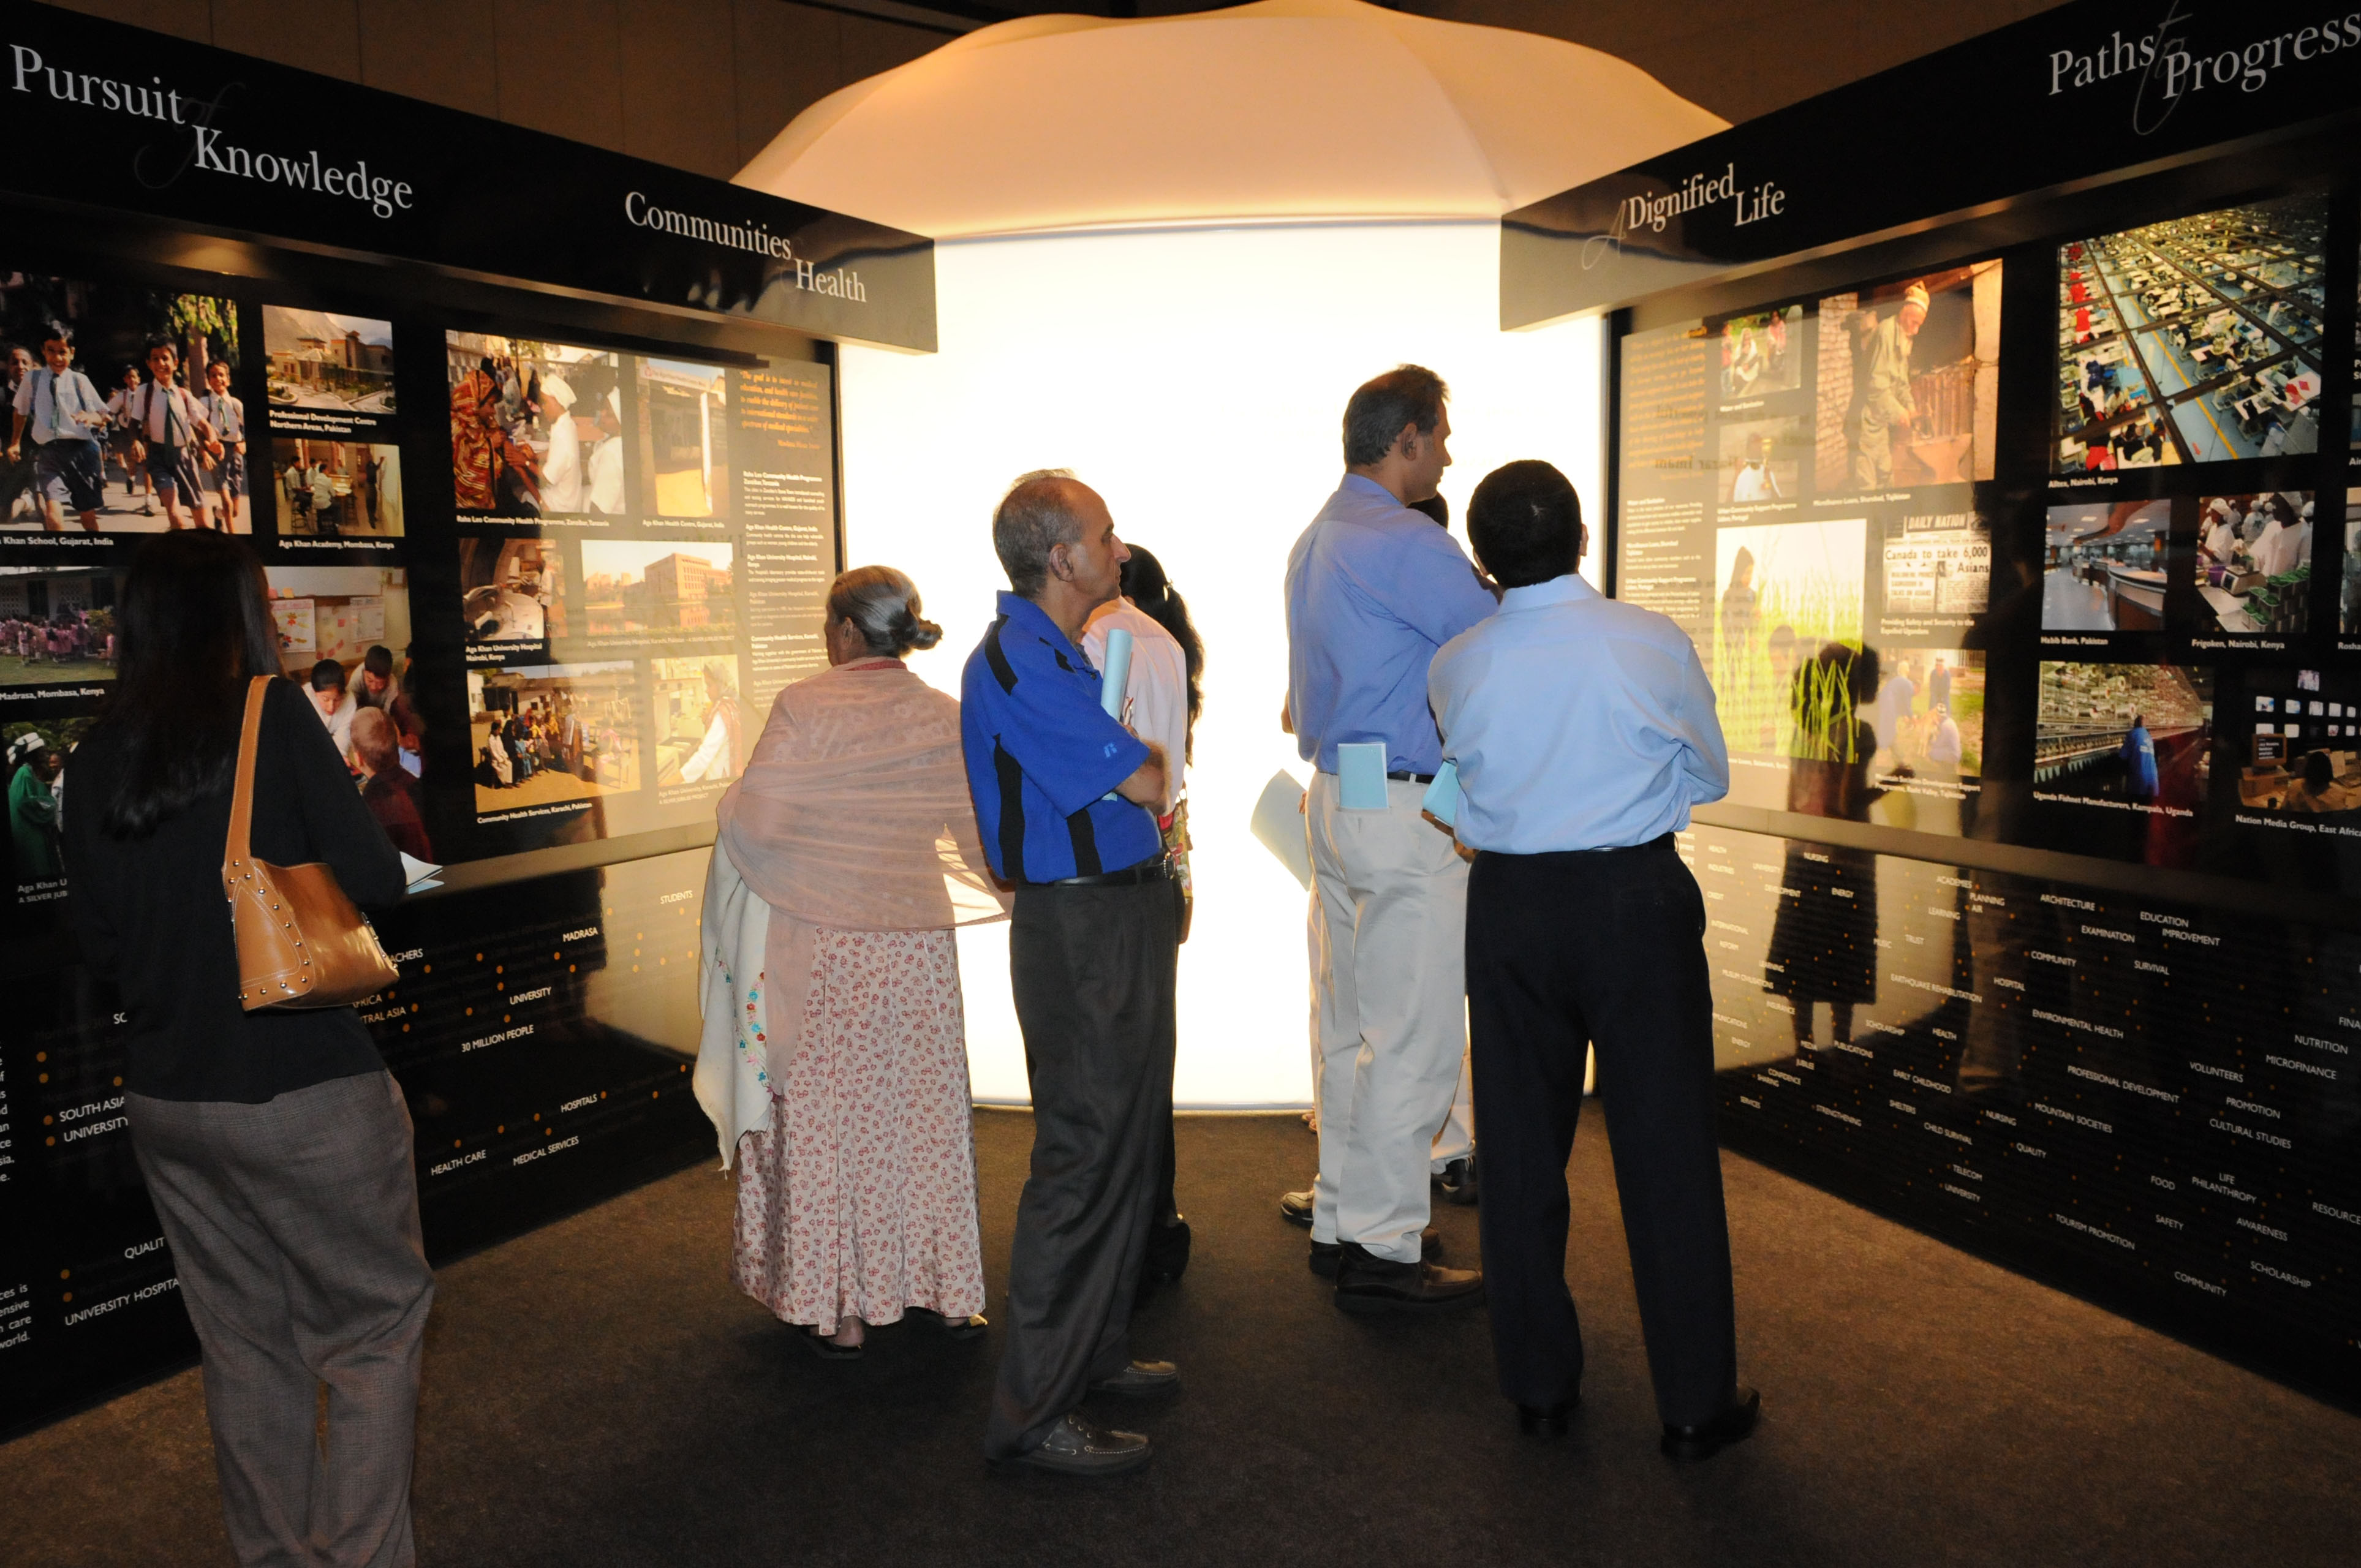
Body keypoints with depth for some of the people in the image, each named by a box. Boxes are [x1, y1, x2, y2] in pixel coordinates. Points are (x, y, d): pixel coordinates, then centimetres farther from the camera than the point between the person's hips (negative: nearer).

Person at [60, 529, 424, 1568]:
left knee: (243, 1344, 18)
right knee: (375, 1325, 8)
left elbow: (99, 943, 10)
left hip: (164, 1094, 6)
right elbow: (375, 881, -14)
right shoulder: (273, 715, -11)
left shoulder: (97, 758, 5)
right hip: (305, 1091, -6)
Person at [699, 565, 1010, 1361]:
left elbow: (754, 820, -15)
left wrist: (728, 799, 7)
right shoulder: (945, 718, 0)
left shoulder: (806, 708, -11)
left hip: (823, 944, -3)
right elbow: (984, 833, 4)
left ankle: (839, 1308, 17)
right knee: (924, 1112, 15)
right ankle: (945, 1290, 26)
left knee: (829, 1117, 9)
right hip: (920, 942, 3)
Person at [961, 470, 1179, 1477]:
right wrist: (1145, 757, 3)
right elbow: (1142, 781, -16)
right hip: (1081, 927, -10)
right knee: (1083, 1158, -4)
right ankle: (1033, 1412, 9)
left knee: (1124, 1147, 18)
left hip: (1126, 914, 10)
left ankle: (1095, 1352, 34)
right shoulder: (1017, 663, -17)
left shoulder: (1057, 655, 16)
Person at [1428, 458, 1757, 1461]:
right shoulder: (1653, 643, -9)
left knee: (1520, 1149, 13)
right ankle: (1695, 1403, 22)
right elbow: (1709, 776, 4)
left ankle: (1540, 1386, 27)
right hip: (1638, 901, -2)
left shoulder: (1455, 668, -4)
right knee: (1666, 1150, 9)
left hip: (1508, 906, 2)